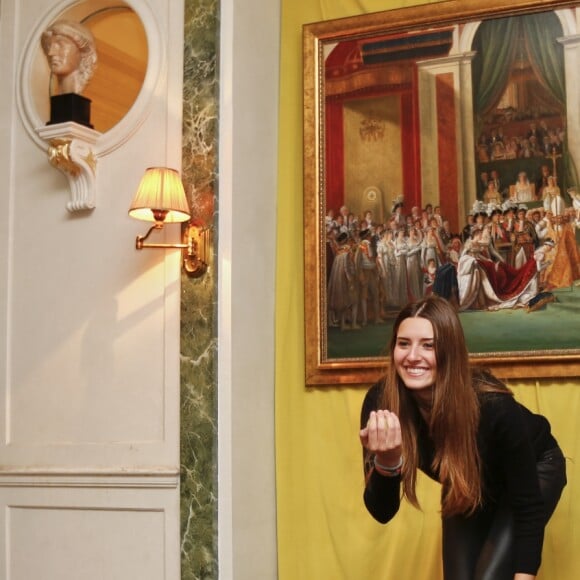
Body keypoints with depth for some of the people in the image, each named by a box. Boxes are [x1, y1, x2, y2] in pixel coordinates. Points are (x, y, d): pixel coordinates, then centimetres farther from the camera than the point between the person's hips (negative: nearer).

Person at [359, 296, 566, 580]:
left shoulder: (493, 406, -38)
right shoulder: (380, 402, -30)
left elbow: (528, 506, -27)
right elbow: (382, 512, -28)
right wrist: (386, 462, -47)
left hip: (533, 469, -3)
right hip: (468, 490, 3)